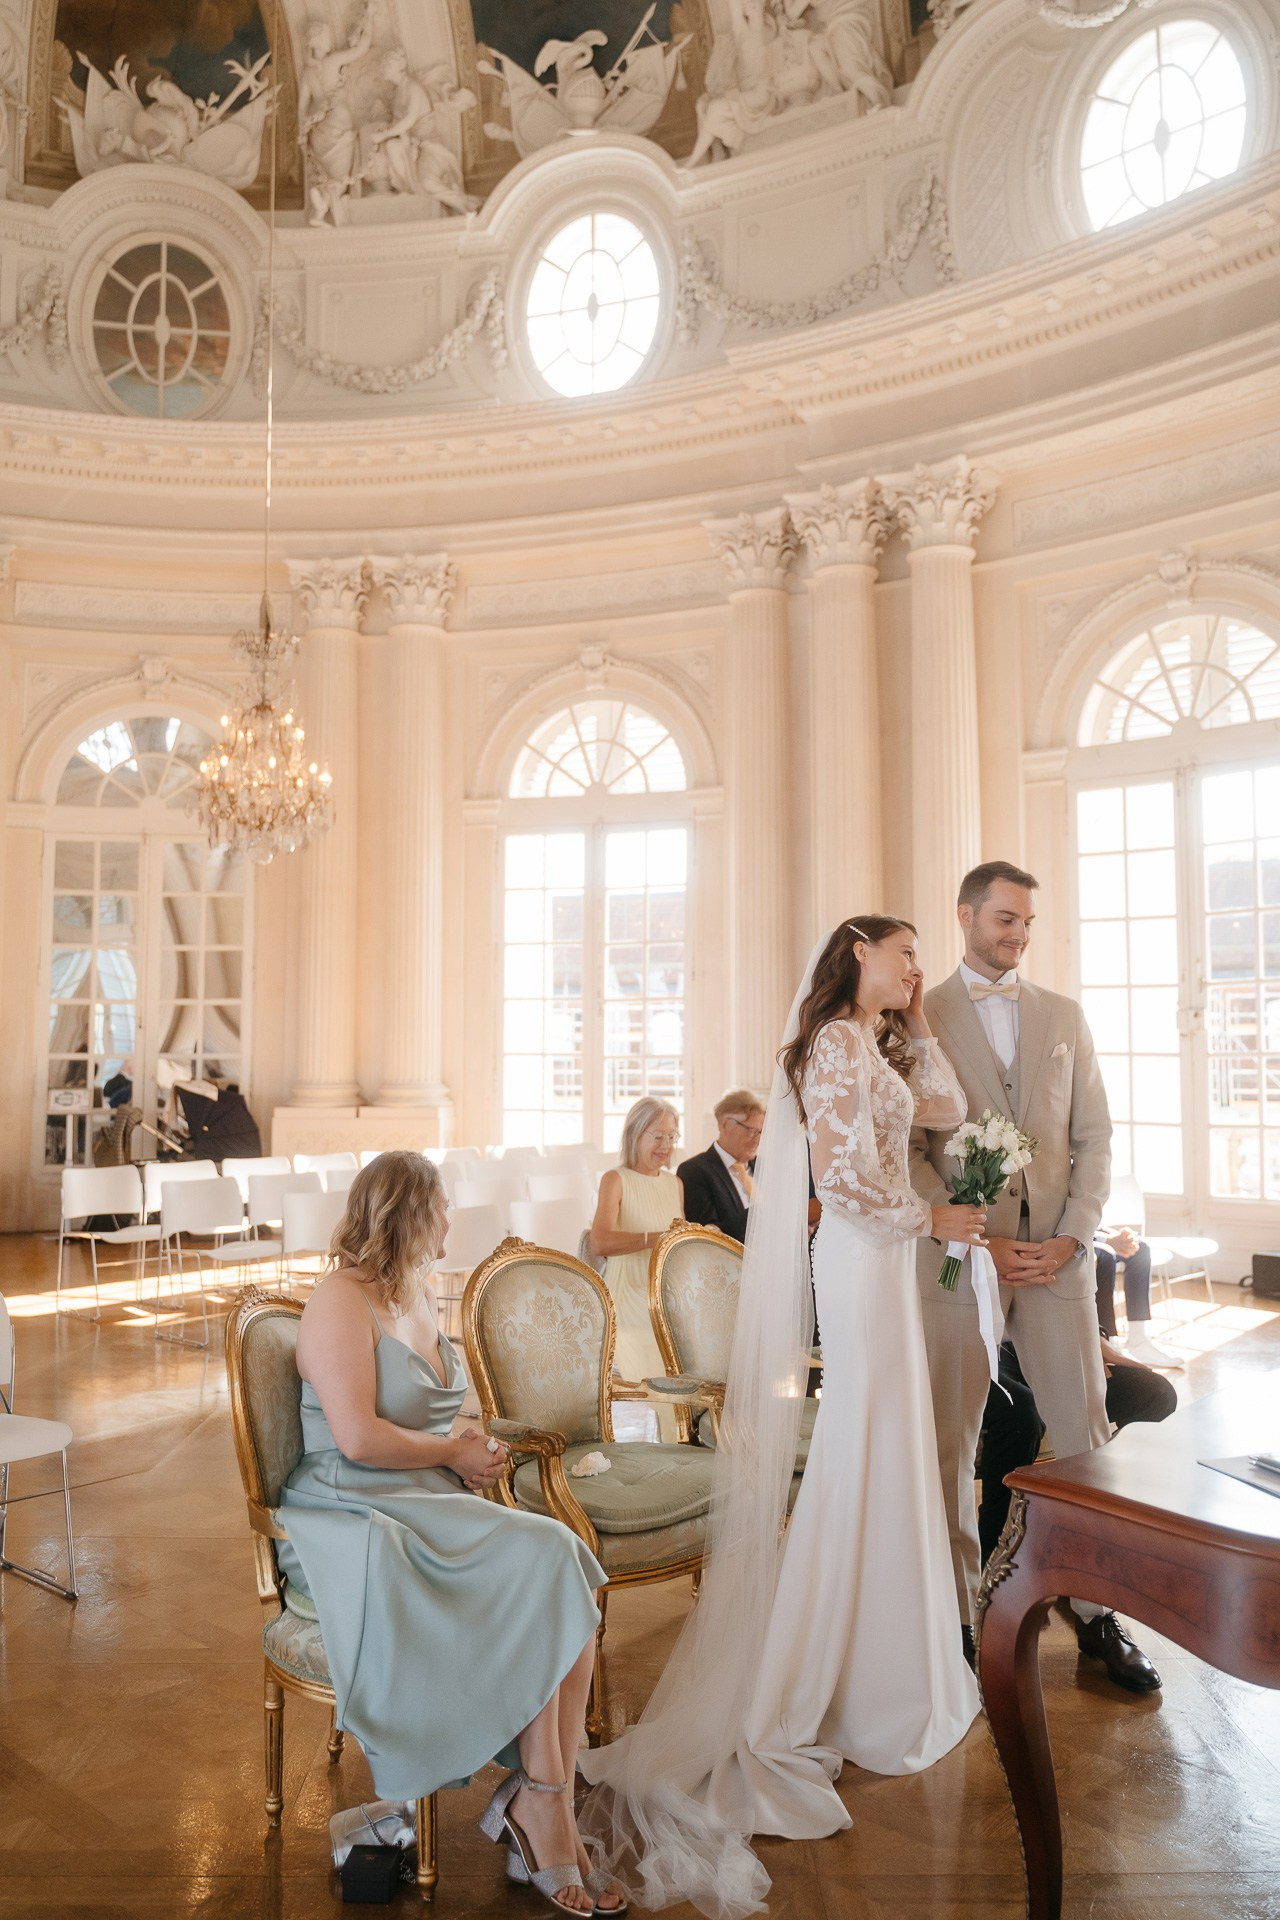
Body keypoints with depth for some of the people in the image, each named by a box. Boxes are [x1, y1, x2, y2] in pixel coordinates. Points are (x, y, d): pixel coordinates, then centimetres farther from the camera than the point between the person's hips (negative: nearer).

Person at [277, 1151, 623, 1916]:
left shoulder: (421, 1292, 16)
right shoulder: (342, 1302, -11)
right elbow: (359, 1437, -21)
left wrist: (475, 1453, 5)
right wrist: (456, 1454, -9)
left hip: (432, 1506, 8)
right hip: (359, 1522, -7)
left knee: (567, 1585, -18)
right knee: (542, 1566, -24)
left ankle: (548, 1807, -17)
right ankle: (542, 1801, -11)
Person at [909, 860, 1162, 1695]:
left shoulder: (1064, 1016, 11)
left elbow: (1094, 1138, 8)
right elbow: (910, 1151, -3)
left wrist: (1073, 1238, -4)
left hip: (1059, 1251, 3)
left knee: (1086, 1432, 5)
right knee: (950, 1443, 4)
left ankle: (1097, 1611, 21)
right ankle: (959, 1616, 18)